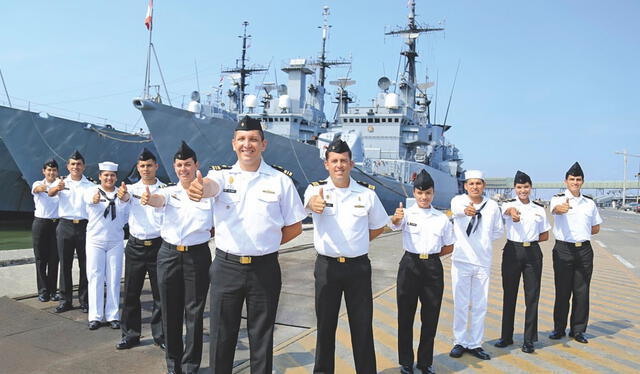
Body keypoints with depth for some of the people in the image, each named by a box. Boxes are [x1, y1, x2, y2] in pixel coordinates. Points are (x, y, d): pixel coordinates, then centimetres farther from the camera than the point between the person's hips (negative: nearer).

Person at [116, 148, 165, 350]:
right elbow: (125, 197, -18)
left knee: (160, 293, 5)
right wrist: (122, 195, -43)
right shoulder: (132, 188, 6)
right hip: (135, 245, 2)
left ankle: (160, 335, 18)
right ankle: (131, 334, 21)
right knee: (131, 292, 8)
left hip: (158, 244, -2)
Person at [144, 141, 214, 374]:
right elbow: (159, 199, -21)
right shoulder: (169, 192, 4)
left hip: (197, 256, -2)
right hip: (169, 255, 2)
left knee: (194, 312, 4)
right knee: (170, 311, 10)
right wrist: (148, 199, -43)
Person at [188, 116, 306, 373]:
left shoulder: (280, 180, -1)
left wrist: (267, 244, -3)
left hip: (265, 268, 0)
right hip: (226, 266, 1)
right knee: (221, 334, 11)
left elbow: (294, 227, 5)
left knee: (261, 335, 11)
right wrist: (198, 189, -47)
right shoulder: (222, 175, 0)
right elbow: (210, 186, -25)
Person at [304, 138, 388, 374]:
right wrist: (314, 204, -53)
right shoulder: (317, 189, -5)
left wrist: (360, 242, 1)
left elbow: (379, 225, 15)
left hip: (358, 266, 1)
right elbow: (309, 201, -30)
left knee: (362, 325, 6)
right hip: (327, 266, -1)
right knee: (325, 324, 12)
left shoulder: (367, 193, 1)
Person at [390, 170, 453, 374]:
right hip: (409, 265, -2)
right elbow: (395, 224, -27)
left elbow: (449, 247, 12)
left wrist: (430, 255, 1)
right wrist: (396, 218, -50)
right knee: (406, 316, 6)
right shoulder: (407, 213, -4)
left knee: (431, 317, 10)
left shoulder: (442, 218, 5)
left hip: (433, 267, 2)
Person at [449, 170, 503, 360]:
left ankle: (475, 344, 21)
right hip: (461, 260, -2)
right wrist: (465, 210, -53)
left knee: (480, 306, 8)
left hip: (483, 262, 2)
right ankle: (459, 342, 20)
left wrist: (483, 239, 1)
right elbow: (456, 208, -31)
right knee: (460, 304, 5)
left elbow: (498, 231, 16)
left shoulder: (492, 206, 4)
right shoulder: (458, 200, -5)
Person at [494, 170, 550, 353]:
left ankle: (529, 340, 13)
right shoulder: (509, 205, 0)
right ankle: (506, 336, 20)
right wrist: (513, 211, -50)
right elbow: (507, 210, -27)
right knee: (509, 295, 7)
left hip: (533, 253, 1)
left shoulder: (539, 209, 8)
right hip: (512, 252, -1)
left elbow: (545, 235, 13)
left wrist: (529, 240, -1)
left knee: (532, 296, 2)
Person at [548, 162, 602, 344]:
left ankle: (578, 330, 17)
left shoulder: (590, 203, 11)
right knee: (562, 291, 3)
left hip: (584, 250, 3)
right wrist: (561, 208, -50)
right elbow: (555, 209, -28)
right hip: (563, 249, -3)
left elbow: (596, 228, 20)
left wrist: (581, 234, 5)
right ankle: (559, 329, 15)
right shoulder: (558, 199, -2)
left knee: (582, 291, 6)